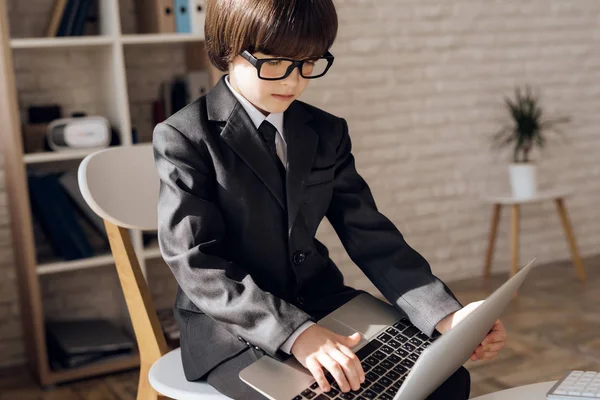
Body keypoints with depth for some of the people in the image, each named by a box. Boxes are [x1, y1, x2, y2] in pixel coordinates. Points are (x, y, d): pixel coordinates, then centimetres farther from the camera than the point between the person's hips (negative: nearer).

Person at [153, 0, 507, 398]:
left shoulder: (327, 132, 5)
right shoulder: (184, 137, -11)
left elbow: (369, 235, 0)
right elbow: (198, 265, -19)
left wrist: (447, 314, -15)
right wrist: (295, 332, -32)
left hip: (322, 304, 5)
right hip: (232, 327, -4)